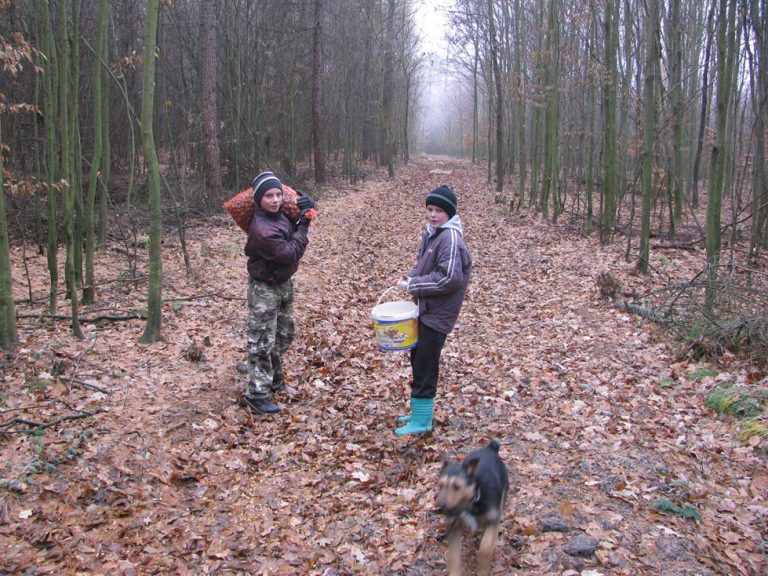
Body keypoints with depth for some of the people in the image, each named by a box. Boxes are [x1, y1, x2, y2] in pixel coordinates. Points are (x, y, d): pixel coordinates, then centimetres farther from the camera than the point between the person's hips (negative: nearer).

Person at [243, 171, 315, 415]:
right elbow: (289, 254, -25)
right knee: (262, 343, -2)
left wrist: (305, 208, -6)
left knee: (283, 336, 21)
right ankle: (257, 394, 7)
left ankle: (274, 380, 38)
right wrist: (302, 226, -16)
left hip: (284, 284, 9)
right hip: (264, 289, -9)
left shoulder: (280, 213, -3)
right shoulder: (261, 229, -28)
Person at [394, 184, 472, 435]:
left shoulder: (451, 238, -20)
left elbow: (450, 278, -26)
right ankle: (421, 411, 32)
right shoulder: (432, 232, 8)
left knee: (424, 367, -1)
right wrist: (411, 276, 0)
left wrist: (413, 285, -19)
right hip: (426, 308, 9)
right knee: (418, 359, 17)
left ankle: (422, 421, 12)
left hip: (438, 313, -9)